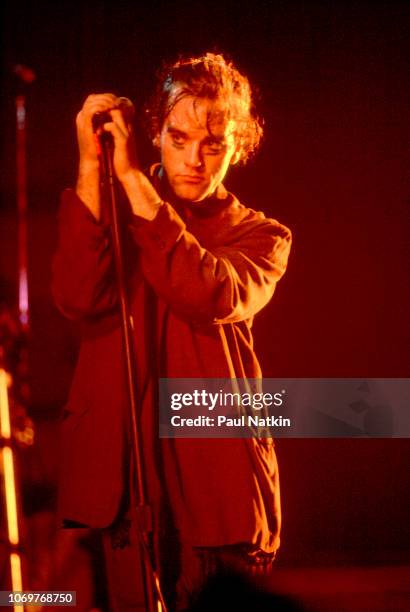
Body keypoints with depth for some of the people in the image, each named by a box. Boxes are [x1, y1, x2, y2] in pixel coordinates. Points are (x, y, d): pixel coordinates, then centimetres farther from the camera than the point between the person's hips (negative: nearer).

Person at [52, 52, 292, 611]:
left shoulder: (262, 237, 6)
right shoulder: (109, 215, 8)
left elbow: (215, 298, -17)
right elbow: (78, 298, -13)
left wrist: (134, 180, -17)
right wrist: (90, 168, -16)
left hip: (217, 477, 0)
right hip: (125, 476, 0)